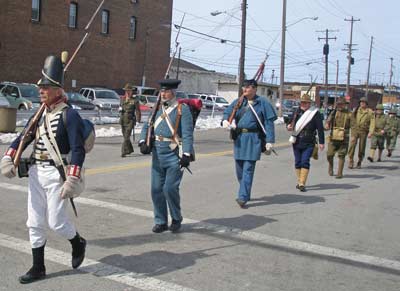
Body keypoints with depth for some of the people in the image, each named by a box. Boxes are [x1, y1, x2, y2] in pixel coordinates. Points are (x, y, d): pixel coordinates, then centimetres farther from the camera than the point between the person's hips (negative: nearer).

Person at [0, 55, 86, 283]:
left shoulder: (70, 115, -12)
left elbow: (78, 150, -19)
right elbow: (23, 138, 14)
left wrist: (72, 181, -25)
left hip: (57, 173, -7)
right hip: (36, 173, 7)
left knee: (56, 221, -1)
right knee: (35, 223, 9)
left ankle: (78, 243, 30)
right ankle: (38, 268, 22)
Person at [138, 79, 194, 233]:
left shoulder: (182, 109, -4)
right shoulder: (157, 108, 12)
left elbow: (187, 133, -11)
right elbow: (147, 126, 16)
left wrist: (187, 154, -21)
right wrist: (143, 142, -3)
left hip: (174, 154, -6)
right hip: (157, 154, 6)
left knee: (170, 188, -9)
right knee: (157, 189, 7)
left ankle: (176, 219, 14)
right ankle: (160, 222, 21)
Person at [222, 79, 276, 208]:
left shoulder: (262, 103, 0)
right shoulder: (238, 102, 12)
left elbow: (269, 122, -3)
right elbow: (228, 111, 12)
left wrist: (269, 141, -10)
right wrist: (225, 120, -13)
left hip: (253, 139, -5)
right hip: (239, 138, 5)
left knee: (248, 168, -9)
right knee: (239, 168, 11)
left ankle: (243, 197, -8)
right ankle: (245, 194, 30)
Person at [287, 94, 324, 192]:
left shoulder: (315, 113, -3)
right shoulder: (297, 112, 10)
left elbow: (320, 129, -4)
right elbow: (292, 122, 21)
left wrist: (321, 142, -7)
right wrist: (289, 126, -3)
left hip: (309, 143, -4)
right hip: (296, 142, 5)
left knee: (305, 162, -11)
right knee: (298, 162, 10)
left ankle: (302, 184, -9)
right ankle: (299, 182, 23)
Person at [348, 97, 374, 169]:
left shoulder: (370, 112, 1)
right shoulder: (356, 110, 8)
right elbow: (352, 119, 14)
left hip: (364, 131, -1)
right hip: (355, 130, 1)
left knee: (362, 148, 5)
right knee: (352, 145, -14)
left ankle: (359, 163, 20)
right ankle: (351, 162, -9)